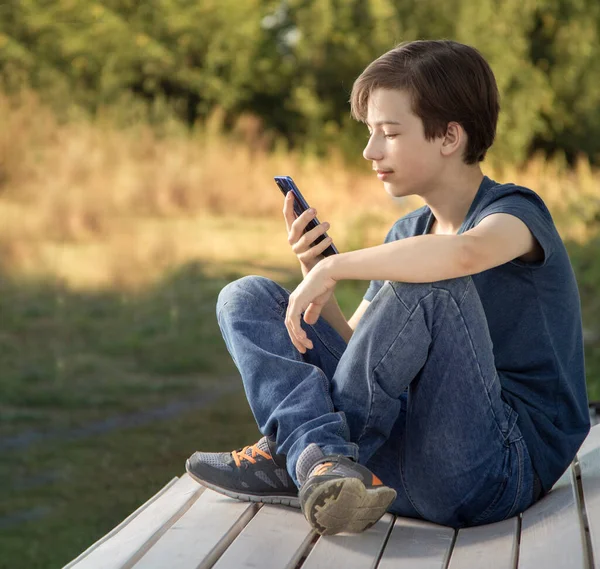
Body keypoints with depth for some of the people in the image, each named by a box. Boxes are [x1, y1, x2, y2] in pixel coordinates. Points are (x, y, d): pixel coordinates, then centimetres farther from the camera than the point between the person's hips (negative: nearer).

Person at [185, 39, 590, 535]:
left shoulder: (515, 212, -6)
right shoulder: (407, 235, 17)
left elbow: (463, 253, -33)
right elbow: (352, 348, 16)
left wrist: (335, 267, -22)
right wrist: (316, 272, 0)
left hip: (504, 468, -7)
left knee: (429, 285, -32)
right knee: (246, 298, 1)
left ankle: (291, 460, -19)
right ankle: (323, 459, -26)